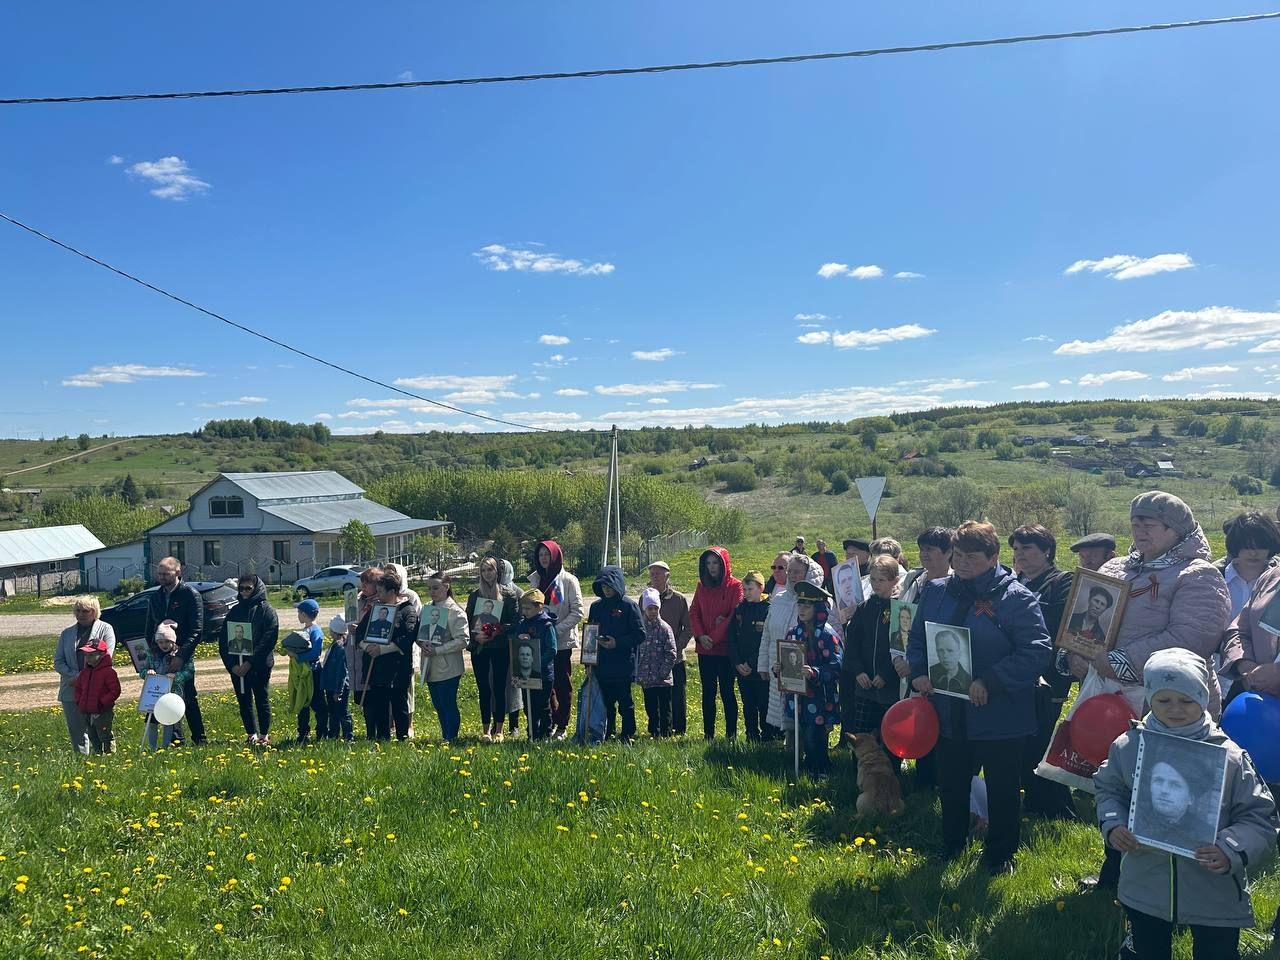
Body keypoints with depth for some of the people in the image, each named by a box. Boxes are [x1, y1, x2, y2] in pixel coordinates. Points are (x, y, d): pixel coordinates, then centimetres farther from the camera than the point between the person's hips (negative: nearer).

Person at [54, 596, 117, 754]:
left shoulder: (105, 629, 2)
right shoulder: (67, 633, 14)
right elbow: (58, 661, 9)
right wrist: (74, 676, -8)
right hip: (71, 692, 4)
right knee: (76, 730, 7)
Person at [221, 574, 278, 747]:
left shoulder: (266, 610, -4)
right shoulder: (234, 611, 10)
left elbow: (269, 639, -12)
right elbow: (223, 639, 8)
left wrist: (250, 662, -17)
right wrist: (231, 664, -6)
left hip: (260, 666, -4)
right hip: (237, 666, 5)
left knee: (262, 700, 3)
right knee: (243, 701, 9)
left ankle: (264, 736, 11)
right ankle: (251, 734, 20)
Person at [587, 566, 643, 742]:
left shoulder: (629, 605, -7)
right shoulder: (596, 606, 9)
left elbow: (640, 634, -9)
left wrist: (617, 643, -17)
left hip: (623, 663, -5)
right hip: (602, 663, 5)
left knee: (625, 701, 4)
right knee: (606, 700, 11)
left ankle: (628, 734, 14)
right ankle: (608, 733, 22)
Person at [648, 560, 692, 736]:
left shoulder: (679, 599, 0)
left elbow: (689, 627, 1)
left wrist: (677, 647, -9)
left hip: (675, 658, -2)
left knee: (678, 696, 3)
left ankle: (679, 729, 15)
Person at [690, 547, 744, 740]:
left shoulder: (735, 586, -5)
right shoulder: (701, 586, 11)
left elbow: (735, 615, -12)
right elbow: (693, 612, 9)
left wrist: (715, 636, -15)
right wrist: (700, 635, -7)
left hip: (725, 649, -4)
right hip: (705, 649, 5)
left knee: (726, 691, 0)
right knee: (708, 691, 9)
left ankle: (731, 734, 8)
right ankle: (708, 734, 15)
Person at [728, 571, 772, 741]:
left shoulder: (769, 609, -9)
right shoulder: (740, 609, 7)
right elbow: (732, 638, 7)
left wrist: (752, 663, -14)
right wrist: (737, 663, -4)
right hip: (742, 669, 5)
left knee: (764, 706, 2)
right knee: (748, 706, 12)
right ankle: (752, 739, 22)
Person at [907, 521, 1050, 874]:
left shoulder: (1016, 598, -13)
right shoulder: (936, 591, 2)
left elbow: (1037, 651, -19)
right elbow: (917, 638, 11)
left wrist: (990, 682, -25)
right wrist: (919, 672, -7)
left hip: (1000, 716, -4)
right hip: (949, 713, 5)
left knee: (1002, 789, 13)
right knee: (951, 785, 19)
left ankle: (1000, 854, 32)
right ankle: (950, 845, 39)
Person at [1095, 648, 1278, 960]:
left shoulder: (1229, 755, -14)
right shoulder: (1127, 746, -8)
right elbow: (1110, 790, 8)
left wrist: (1231, 851, -23)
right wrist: (1112, 825, -10)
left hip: (1216, 895, -2)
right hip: (1144, 887, 2)